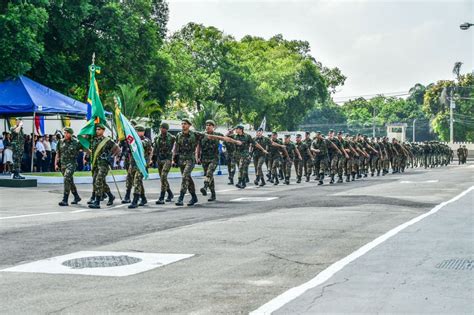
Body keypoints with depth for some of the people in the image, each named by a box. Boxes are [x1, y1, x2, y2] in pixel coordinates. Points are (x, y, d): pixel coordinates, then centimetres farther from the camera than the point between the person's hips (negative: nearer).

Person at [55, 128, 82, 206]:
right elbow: (57, 154, 11)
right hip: (62, 164, 5)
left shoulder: (76, 143, -4)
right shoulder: (61, 142, 8)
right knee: (70, 181, 14)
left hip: (71, 164, -5)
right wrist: (56, 164, 5)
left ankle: (65, 200, -20)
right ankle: (76, 197, 30)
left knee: (67, 179, -19)